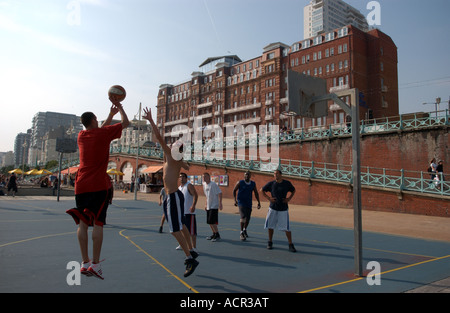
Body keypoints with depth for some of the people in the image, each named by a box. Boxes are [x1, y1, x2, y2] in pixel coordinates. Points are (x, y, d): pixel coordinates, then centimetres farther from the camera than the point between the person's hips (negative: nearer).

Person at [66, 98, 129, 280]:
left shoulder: (81, 135, 14)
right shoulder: (103, 133, -2)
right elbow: (126, 123, 9)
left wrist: (111, 114, 38)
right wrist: (119, 107, 22)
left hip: (81, 185, 6)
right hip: (98, 185, -5)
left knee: (83, 223, 5)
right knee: (97, 223, -4)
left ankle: (85, 263, 8)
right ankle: (95, 264, -3)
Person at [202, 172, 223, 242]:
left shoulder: (213, 184, -14)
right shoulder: (204, 185, 11)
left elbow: (220, 193, -15)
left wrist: (220, 203, -20)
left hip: (214, 206, -8)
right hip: (208, 206, 8)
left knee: (212, 221, -10)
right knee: (209, 222, 11)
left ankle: (217, 235, 4)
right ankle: (214, 234, 25)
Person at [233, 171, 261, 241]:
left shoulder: (253, 184, 6)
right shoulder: (240, 182, -4)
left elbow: (256, 193, 13)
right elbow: (234, 190, 2)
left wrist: (258, 202, 6)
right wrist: (235, 200, -9)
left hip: (249, 203, 4)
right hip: (241, 202, -4)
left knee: (248, 218, 10)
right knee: (243, 216, -18)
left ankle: (245, 230, 36)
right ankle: (241, 233, -10)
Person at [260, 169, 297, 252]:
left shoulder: (287, 183, -2)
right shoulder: (271, 183, -2)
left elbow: (293, 190, 15)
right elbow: (262, 190, 10)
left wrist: (289, 199, 0)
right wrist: (268, 198, -2)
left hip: (283, 209, -1)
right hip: (273, 208, 1)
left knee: (286, 228, -3)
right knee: (270, 226, 8)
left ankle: (290, 245, 9)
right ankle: (270, 242, 25)